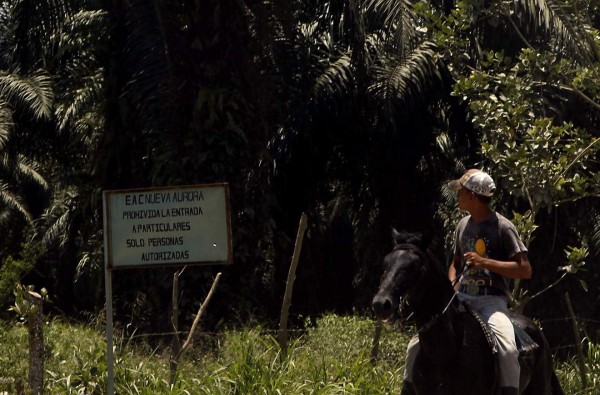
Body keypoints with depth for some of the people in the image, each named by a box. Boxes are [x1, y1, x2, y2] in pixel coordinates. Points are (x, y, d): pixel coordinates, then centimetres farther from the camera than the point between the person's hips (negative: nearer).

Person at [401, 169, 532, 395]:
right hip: (461, 299, 6)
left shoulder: (502, 227, -7)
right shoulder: (463, 226, 12)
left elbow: (525, 270, -12)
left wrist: (486, 262, -20)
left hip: (491, 300, -6)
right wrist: (451, 287, 5)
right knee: (417, 344, -4)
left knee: (507, 349, -34)